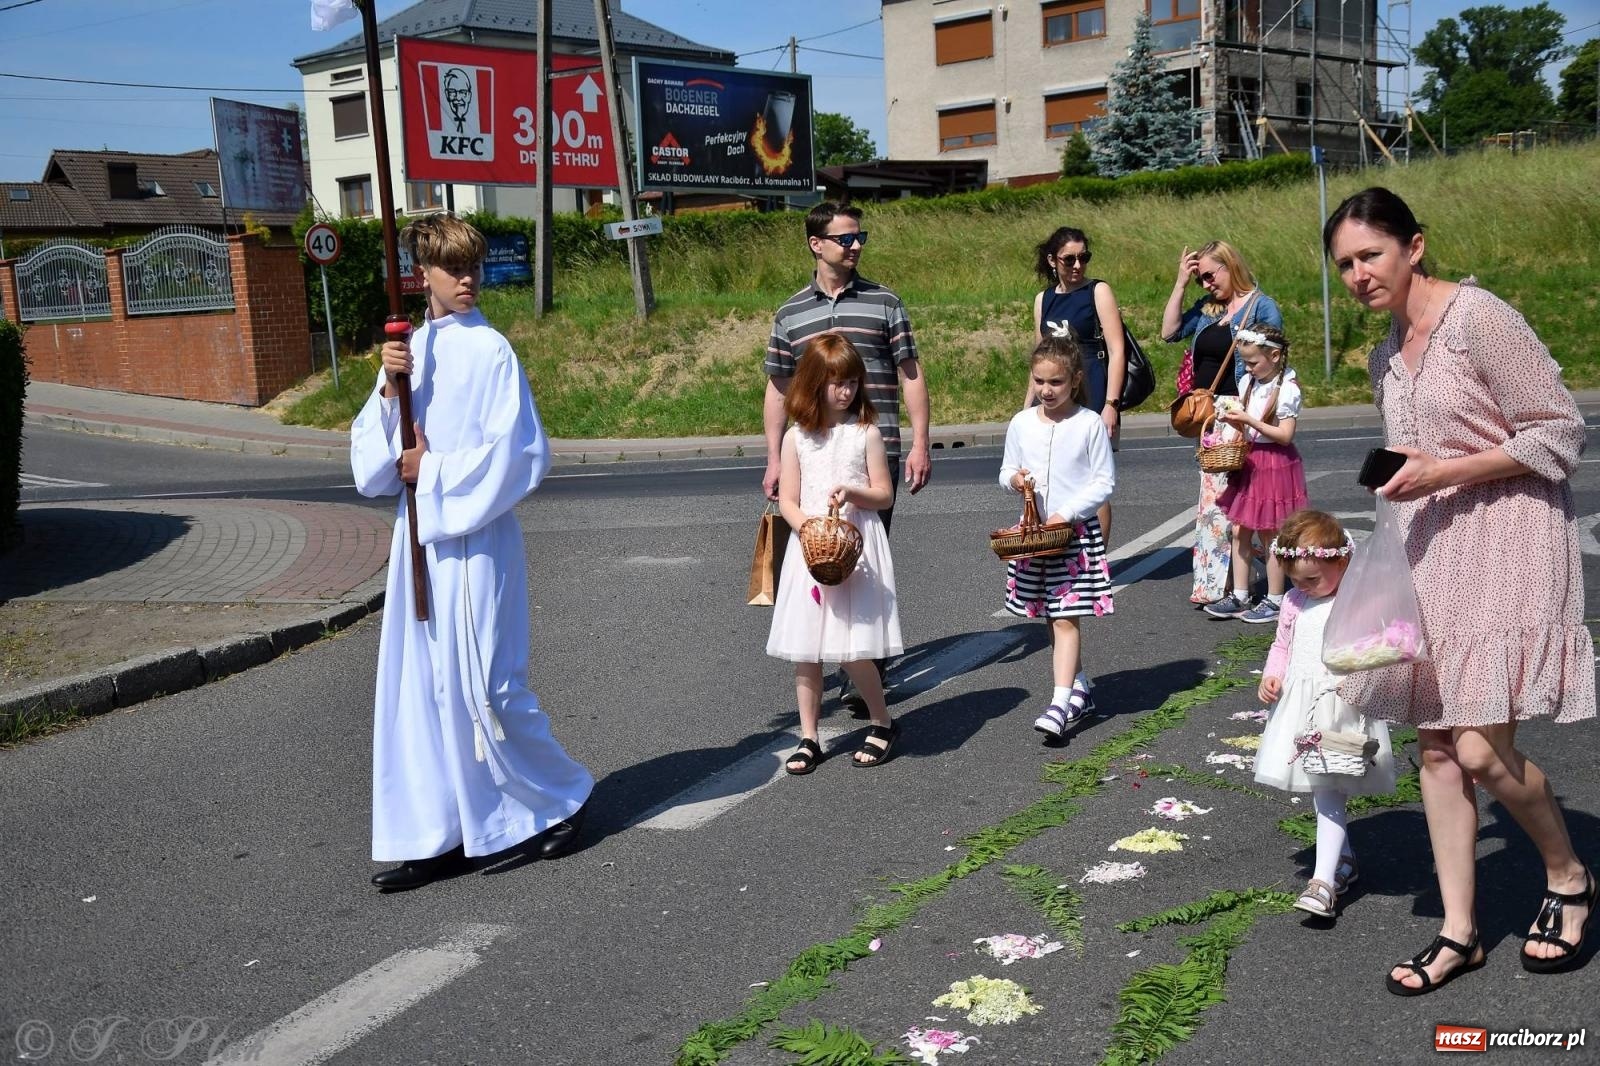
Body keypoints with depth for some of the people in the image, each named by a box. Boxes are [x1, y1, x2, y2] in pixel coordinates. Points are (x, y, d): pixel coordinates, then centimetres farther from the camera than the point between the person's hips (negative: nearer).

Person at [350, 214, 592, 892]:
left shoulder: (491, 352, -7)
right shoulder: (412, 349, 11)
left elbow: (521, 454, -14)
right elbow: (369, 455, 8)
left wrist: (432, 470, -9)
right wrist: (389, 390, -8)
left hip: (476, 538, -6)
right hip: (419, 536, 7)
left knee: (482, 686, -2)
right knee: (419, 688, 7)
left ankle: (562, 796, 20)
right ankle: (439, 838, 17)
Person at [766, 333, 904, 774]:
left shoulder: (866, 432, 1)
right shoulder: (797, 437, 4)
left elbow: (884, 495, 3)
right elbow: (787, 500, 3)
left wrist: (852, 492, -16)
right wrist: (807, 526, -16)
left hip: (857, 545, -2)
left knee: (853, 649, -6)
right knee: (804, 649, 4)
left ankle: (883, 723, 18)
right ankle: (809, 738, 17)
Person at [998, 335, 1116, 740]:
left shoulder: (1090, 424, -8)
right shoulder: (1021, 423, 4)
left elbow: (1104, 482, -6)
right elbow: (1007, 470, 15)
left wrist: (1066, 514, -16)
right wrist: (1014, 478, -9)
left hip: (1077, 532, -5)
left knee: (1066, 618, -10)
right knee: (1052, 618, 12)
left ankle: (1060, 705, -13)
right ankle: (1078, 690, 28)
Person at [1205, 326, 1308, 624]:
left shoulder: (1287, 388, -14)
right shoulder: (1250, 383, 8)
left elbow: (1285, 435, -18)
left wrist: (1249, 420, -22)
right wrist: (1236, 421, -5)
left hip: (1275, 464, -7)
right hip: (1249, 462, 7)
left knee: (1269, 535, 0)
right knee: (1239, 531, 7)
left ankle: (1274, 601, 11)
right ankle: (1239, 597, 14)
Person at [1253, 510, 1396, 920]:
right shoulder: (1295, 602, 8)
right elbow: (1282, 646, 18)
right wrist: (1271, 676, 2)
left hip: (1343, 708, -6)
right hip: (1301, 706, 6)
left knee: (1328, 792, -9)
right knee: (1321, 790, 14)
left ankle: (1325, 881, -7)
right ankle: (1343, 859, 33)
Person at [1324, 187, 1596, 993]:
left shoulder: (1478, 318, -12)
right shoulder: (1387, 357, 13)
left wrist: (1444, 473, -18)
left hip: (1507, 542, -8)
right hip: (1432, 550, 8)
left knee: (1480, 749, -13)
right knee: (1436, 745, 6)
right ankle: (1458, 933, 16)